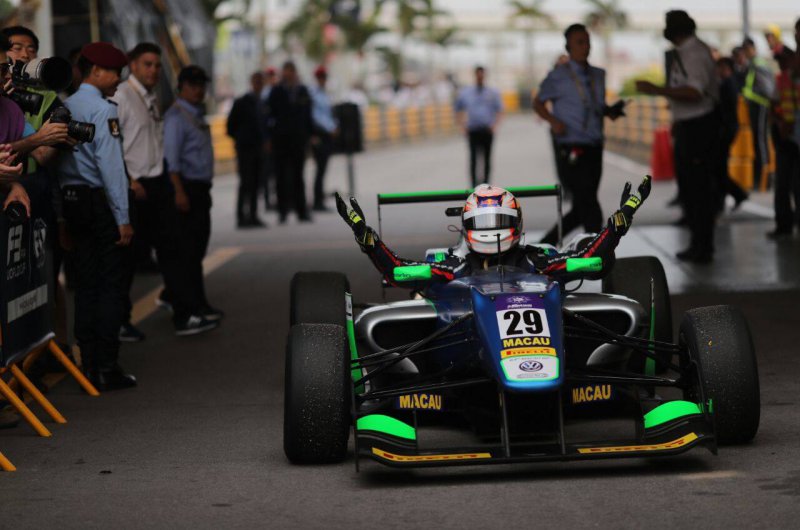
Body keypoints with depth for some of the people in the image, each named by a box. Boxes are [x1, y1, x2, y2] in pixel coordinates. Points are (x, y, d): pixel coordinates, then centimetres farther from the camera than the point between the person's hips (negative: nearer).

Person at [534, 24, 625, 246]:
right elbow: (538, 103, 7)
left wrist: (612, 111, 1)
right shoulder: (558, 76, -4)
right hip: (572, 152, -6)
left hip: (594, 150, 6)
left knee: (581, 211, 13)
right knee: (591, 212, -8)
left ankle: (545, 246, 29)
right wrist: (553, 121, -12)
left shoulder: (598, 75, 12)